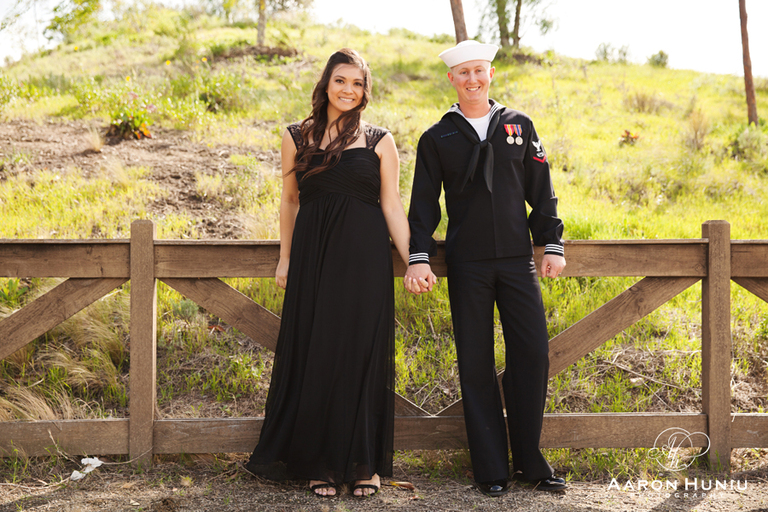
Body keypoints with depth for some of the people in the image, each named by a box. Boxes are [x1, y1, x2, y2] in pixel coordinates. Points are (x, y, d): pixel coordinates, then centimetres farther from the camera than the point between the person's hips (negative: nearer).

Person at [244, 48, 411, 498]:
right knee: (316, 356, 4)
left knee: (363, 355, 2)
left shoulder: (380, 141, 4)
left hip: (365, 257, -1)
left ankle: (364, 463, 16)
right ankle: (320, 462, 17)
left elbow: (391, 206, 3)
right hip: (314, 256, 1)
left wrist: (413, 262, -5)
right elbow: (290, 200, 14)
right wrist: (285, 259, 11)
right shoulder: (298, 137, 8)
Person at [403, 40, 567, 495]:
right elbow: (424, 203, 5)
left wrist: (553, 245, 5)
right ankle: (492, 469, 10)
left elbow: (542, 193, 12)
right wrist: (419, 258, -4)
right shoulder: (437, 138, 7)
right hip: (467, 265, -1)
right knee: (476, 364, 1)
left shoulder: (519, 126, 10)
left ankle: (530, 460, 13)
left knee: (533, 353, -3)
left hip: (517, 260, 1)